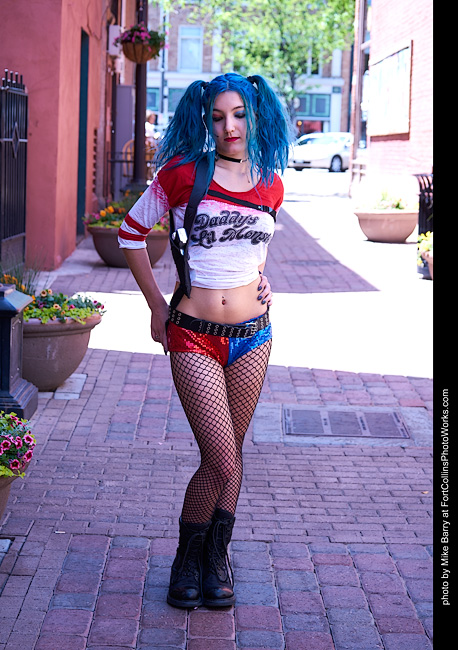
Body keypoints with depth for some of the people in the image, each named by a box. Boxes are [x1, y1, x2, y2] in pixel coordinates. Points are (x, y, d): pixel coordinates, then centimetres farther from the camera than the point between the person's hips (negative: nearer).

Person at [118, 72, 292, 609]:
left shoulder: (270, 185, 5)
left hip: (252, 334, 4)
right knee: (222, 463, -8)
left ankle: (217, 556, 30)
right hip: (194, 337, -4)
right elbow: (131, 233, 4)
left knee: (230, 454, 13)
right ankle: (187, 559, 16)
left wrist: (259, 278, 10)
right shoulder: (182, 174, -7)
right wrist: (157, 306, 3)